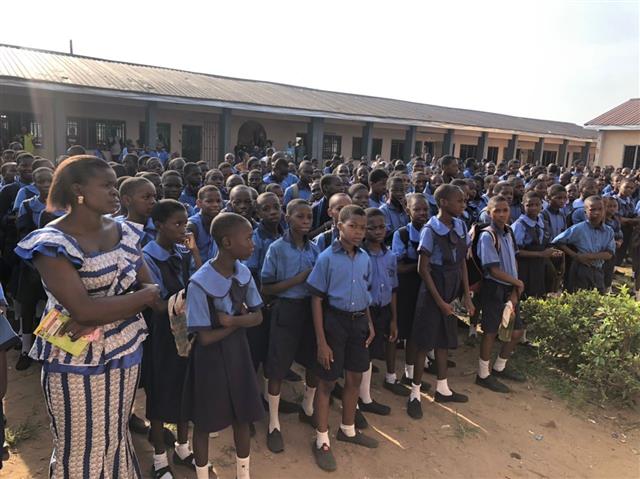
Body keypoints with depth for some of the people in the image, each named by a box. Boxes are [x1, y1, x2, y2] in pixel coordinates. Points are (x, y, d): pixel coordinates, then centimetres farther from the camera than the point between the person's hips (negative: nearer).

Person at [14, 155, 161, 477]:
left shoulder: (124, 232, 2)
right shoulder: (52, 243, -16)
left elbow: (148, 288, -1)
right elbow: (84, 310, -25)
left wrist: (101, 314, -18)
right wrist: (144, 295, -16)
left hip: (126, 351, 5)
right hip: (77, 361, -5)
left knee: (116, 438, 21)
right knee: (81, 450, 12)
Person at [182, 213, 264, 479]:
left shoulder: (244, 273, -7)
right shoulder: (200, 283, -24)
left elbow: (257, 317, -1)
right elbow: (206, 338, -21)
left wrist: (233, 320, -20)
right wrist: (241, 319, -13)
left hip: (238, 350, 5)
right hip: (211, 357, -5)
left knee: (243, 417, 18)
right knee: (204, 422, 14)